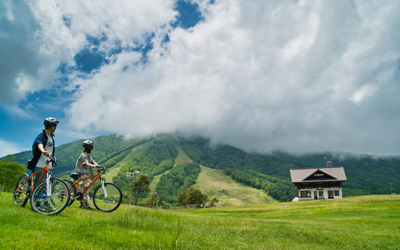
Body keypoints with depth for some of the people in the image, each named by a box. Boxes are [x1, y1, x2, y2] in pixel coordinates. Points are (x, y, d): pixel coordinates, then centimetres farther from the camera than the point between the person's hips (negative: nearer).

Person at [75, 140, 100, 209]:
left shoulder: (88, 155, 16)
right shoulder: (83, 155, -13)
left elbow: (93, 162, 6)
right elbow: (86, 163, -29)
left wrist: (99, 166, -10)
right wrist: (94, 166, -43)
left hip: (87, 174, 10)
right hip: (83, 174, -10)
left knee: (84, 189, 11)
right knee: (85, 189, -9)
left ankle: (82, 204, 16)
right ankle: (86, 203, -6)